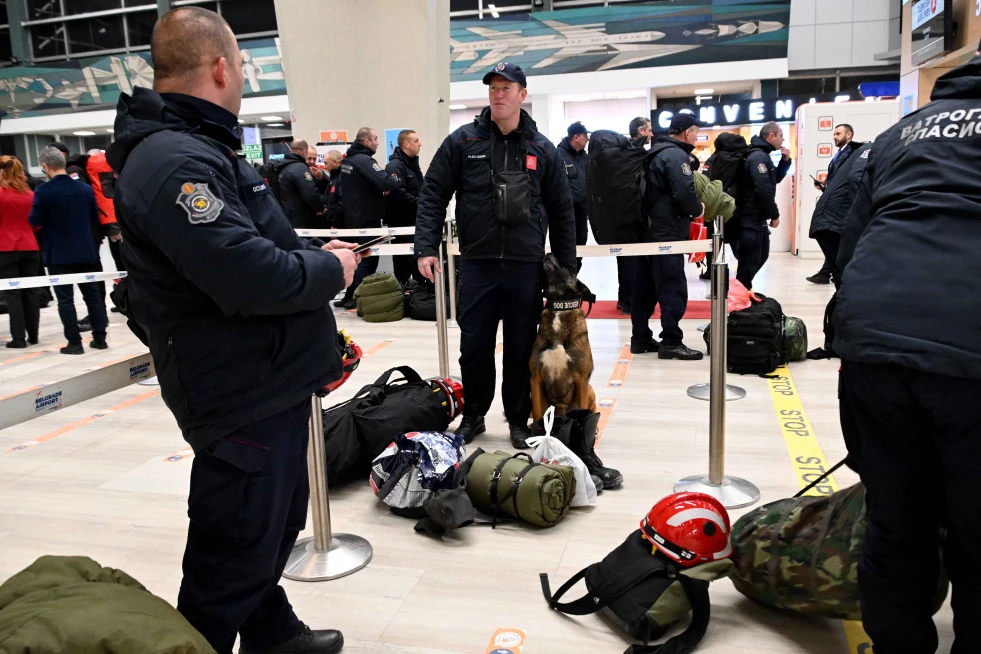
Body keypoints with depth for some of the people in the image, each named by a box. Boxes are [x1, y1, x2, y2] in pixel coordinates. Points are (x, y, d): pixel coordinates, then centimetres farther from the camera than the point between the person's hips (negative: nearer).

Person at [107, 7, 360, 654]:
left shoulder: (201, 148, 14)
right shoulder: (174, 162, -22)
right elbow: (250, 276, -31)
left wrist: (314, 252, 7)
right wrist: (331, 270, -14)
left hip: (277, 385, 11)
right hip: (243, 398, -11)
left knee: (279, 524, 26)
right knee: (233, 558, 4)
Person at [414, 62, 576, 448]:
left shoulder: (542, 149, 6)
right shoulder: (463, 142, 2)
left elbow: (561, 211, 9)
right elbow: (432, 196, 2)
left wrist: (567, 267, 6)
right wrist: (426, 248, -9)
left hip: (526, 267, 1)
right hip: (476, 264, 0)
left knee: (522, 349, 8)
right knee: (474, 347, 7)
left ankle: (519, 419, 24)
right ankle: (473, 415, 26)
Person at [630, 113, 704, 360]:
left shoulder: (656, 152, 17)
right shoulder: (677, 155, -12)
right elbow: (685, 193, -22)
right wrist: (698, 209, -5)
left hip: (647, 229, 10)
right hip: (667, 233, -10)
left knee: (645, 287, 11)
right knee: (673, 288, -5)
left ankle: (640, 338, 17)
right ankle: (671, 342, -3)